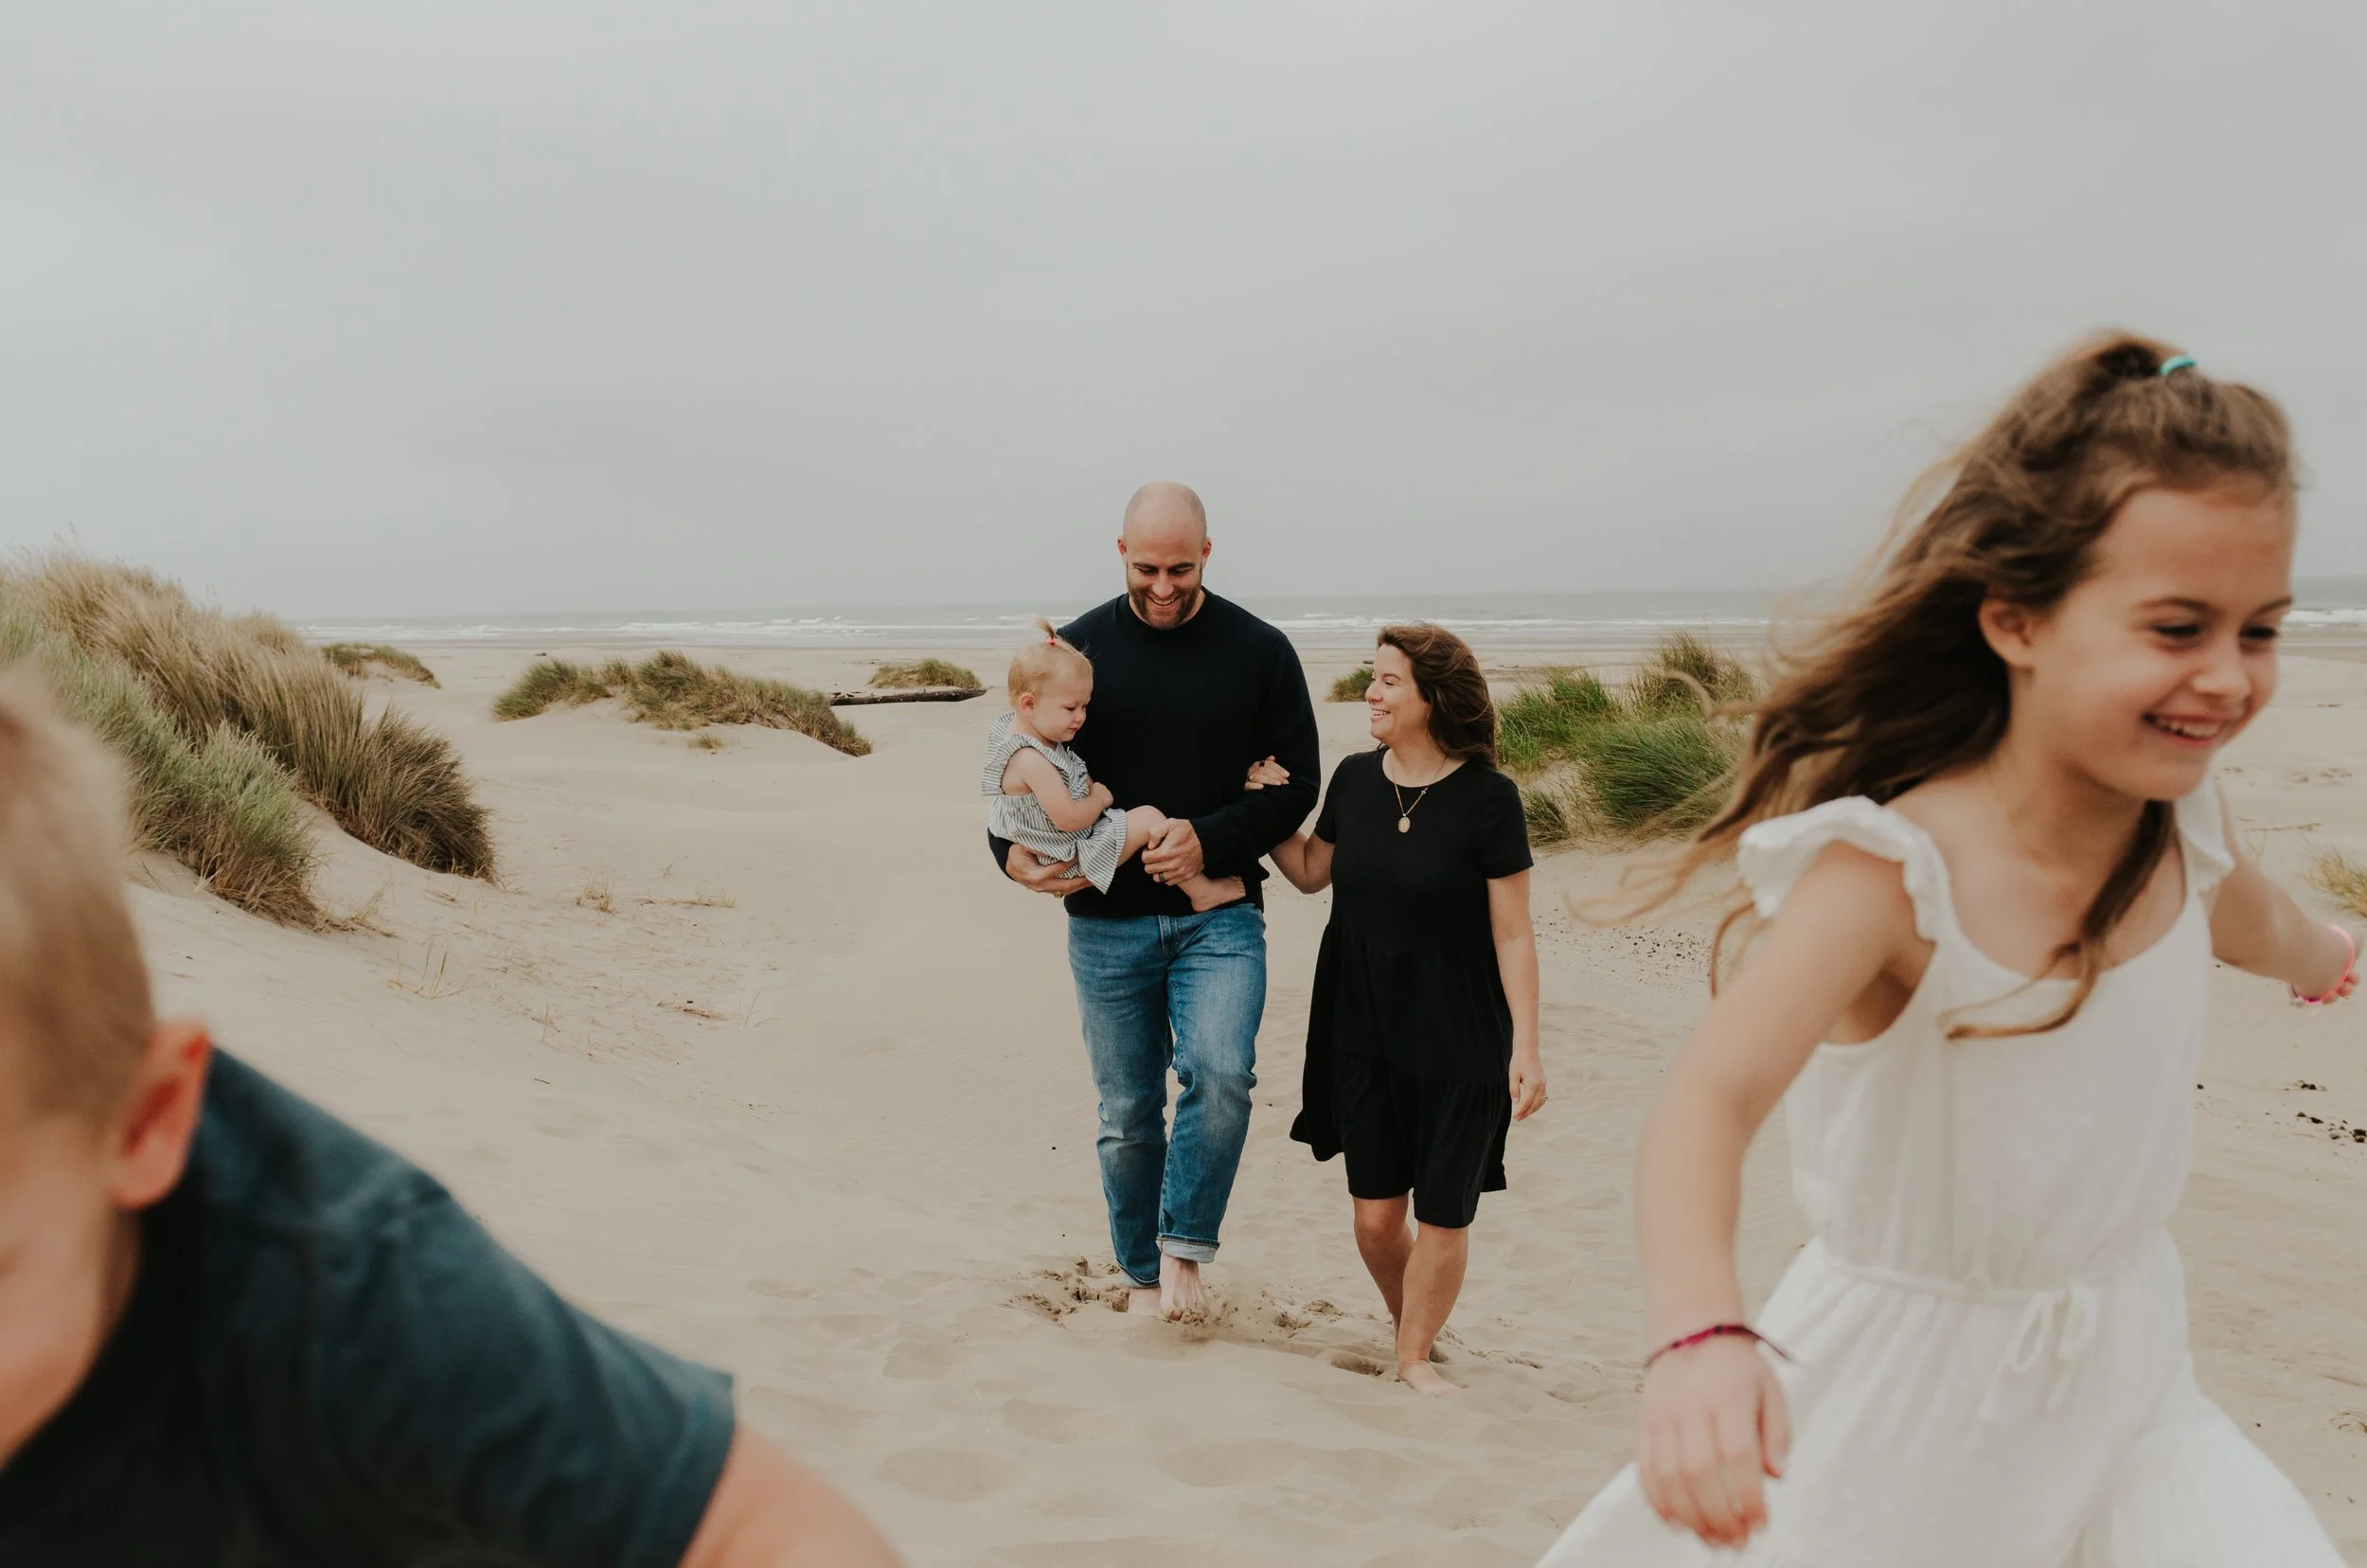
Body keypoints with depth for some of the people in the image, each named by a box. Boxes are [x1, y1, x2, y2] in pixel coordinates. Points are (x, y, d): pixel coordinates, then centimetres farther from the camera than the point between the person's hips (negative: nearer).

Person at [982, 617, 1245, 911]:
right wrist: (1100, 798, -11)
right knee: (1150, 819, -16)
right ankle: (1201, 892, -5)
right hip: (1070, 857, -11)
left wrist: (1091, 787, 4)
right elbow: (1068, 819, -30)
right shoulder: (1030, 760, -29)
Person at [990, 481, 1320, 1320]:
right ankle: (1143, 1275, 26)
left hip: (1218, 914, -1)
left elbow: (1294, 784, 0)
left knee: (1220, 1071, -23)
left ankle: (1184, 1247, -3)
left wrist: (1213, 841, -16)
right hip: (1106, 919, 1)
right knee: (1127, 1115, 8)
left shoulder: (1260, 651, 1)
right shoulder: (1078, 648, 3)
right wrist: (1013, 850, -11)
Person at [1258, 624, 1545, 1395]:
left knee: (1443, 1215, 5)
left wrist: (1525, 1046, -11)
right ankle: (1411, 1323, 35)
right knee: (1375, 1216, 8)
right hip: (1361, 1034, 4)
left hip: (1457, 1040, -4)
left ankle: (1415, 1354, 26)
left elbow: (1513, 934, -9)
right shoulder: (1355, 779, 1)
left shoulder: (1486, 798, -12)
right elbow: (1311, 872, 18)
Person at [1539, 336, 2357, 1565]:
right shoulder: (1897, 871, -28)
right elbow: (1712, 1094, -42)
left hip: (2122, 1373, 5)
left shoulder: (2182, 821, -7)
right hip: (1902, 1394, -5)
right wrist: (1699, 1335, -60)